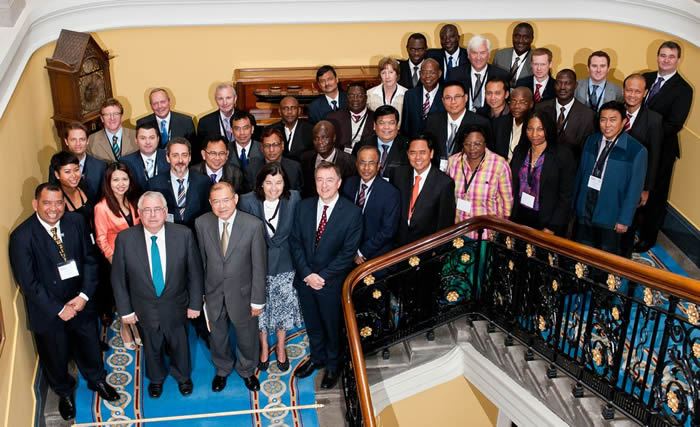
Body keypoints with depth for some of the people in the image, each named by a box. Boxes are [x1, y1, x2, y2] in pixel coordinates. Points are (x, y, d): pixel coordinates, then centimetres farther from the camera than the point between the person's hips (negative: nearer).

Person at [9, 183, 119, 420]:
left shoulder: (76, 222, -9)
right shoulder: (21, 236, -20)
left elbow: (89, 260, -3)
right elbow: (28, 283, -17)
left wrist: (84, 295, -14)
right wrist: (58, 309, -16)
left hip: (81, 301, 3)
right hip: (48, 309, -3)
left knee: (90, 346, 22)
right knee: (56, 356, 20)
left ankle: (97, 380, 52)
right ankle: (64, 392, 49)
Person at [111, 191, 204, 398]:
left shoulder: (184, 235, -18)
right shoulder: (125, 239, -18)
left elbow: (195, 271, -8)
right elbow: (118, 278, -7)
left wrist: (195, 303, -4)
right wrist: (125, 310, -5)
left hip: (175, 306, 0)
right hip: (144, 309, 0)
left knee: (179, 344, 23)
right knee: (152, 347, 24)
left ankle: (182, 376, 53)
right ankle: (156, 378, 54)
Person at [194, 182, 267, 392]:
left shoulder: (253, 225, -21)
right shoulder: (202, 223, -13)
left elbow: (259, 266, -14)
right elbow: (201, 259, -2)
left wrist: (258, 300, -10)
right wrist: (200, 291, 4)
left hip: (242, 293, -2)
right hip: (213, 293, 2)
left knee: (246, 336, 20)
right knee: (217, 336, 24)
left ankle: (247, 370, 49)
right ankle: (222, 370, 53)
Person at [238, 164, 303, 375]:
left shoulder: (294, 198, -15)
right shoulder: (248, 201, -16)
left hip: (284, 264, 0)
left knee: (283, 306, 15)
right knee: (260, 307, 16)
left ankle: (281, 347, 41)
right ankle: (264, 347, 41)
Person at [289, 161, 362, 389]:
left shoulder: (352, 212, -15)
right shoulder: (304, 207, -3)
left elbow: (348, 252, -16)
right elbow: (295, 242, -2)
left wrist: (322, 276, -17)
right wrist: (307, 274, -13)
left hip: (332, 282, -3)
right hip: (305, 279, 4)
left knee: (332, 326, 15)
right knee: (311, 323, 22)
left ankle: (332, 365, 39)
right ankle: (317, 356, 46)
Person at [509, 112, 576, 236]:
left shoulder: (564, 154, -10)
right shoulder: (520, 150, 4)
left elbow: (566, 197, -11)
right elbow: (513, 186, 8)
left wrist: (551, 228, -15)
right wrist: (510, 219, 0)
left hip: (546, 222, -4)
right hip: (520, 219, 4)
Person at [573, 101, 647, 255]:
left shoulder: (636, 151, -17)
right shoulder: (591, 141, -2)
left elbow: (634, 189, -13)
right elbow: (581, 173, 5)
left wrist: (624, 219, -11)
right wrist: (575, 203, 8)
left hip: (610, 216, -4)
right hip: (584, 210, 4)